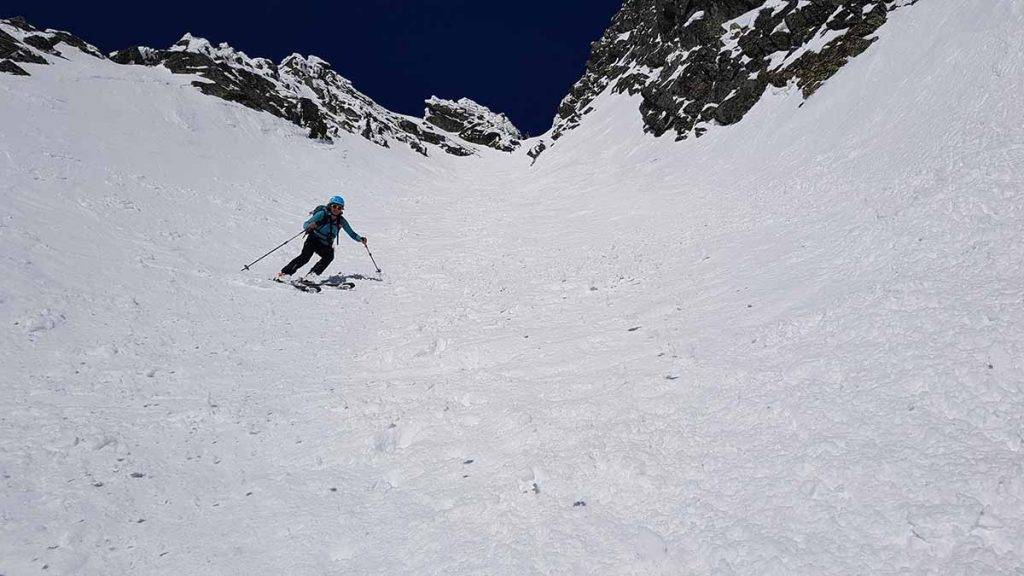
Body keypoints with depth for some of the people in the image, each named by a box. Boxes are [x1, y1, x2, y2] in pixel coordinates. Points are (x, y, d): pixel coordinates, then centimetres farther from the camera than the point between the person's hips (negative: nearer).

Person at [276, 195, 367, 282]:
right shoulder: (322, 214, -14)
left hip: (326, 246, 4)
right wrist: (311, 225, -39)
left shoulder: (341, 221, -3)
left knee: (330, 256, -27)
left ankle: (309, 276, -30)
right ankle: (283, 273, -23)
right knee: (305, 256, -27)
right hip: (313, 240, -3)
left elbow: (351, 233, 7)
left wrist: (360, 239, -10)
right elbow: (305, 225, -16)